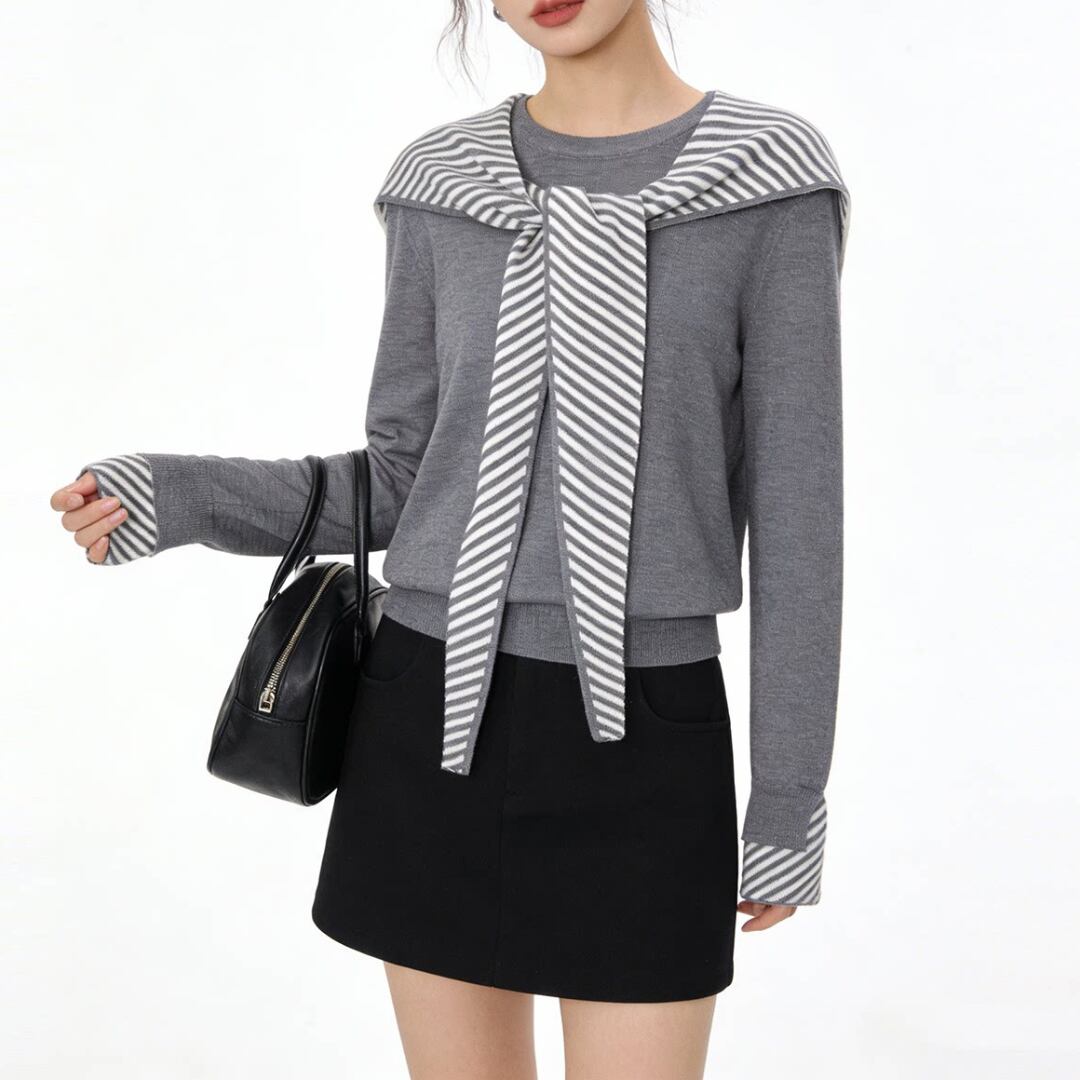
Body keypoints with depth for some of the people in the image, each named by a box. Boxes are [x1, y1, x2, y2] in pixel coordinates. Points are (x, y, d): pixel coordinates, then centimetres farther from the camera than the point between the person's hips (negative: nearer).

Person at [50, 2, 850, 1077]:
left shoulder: (767, 179, -4)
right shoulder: (443, 182, 5)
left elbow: (793, 511, -4)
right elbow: (401, 480, 9)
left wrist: (789, 803, -3)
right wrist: (180, 499, -6)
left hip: (643, 744, -2)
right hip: (436, 720, 3)